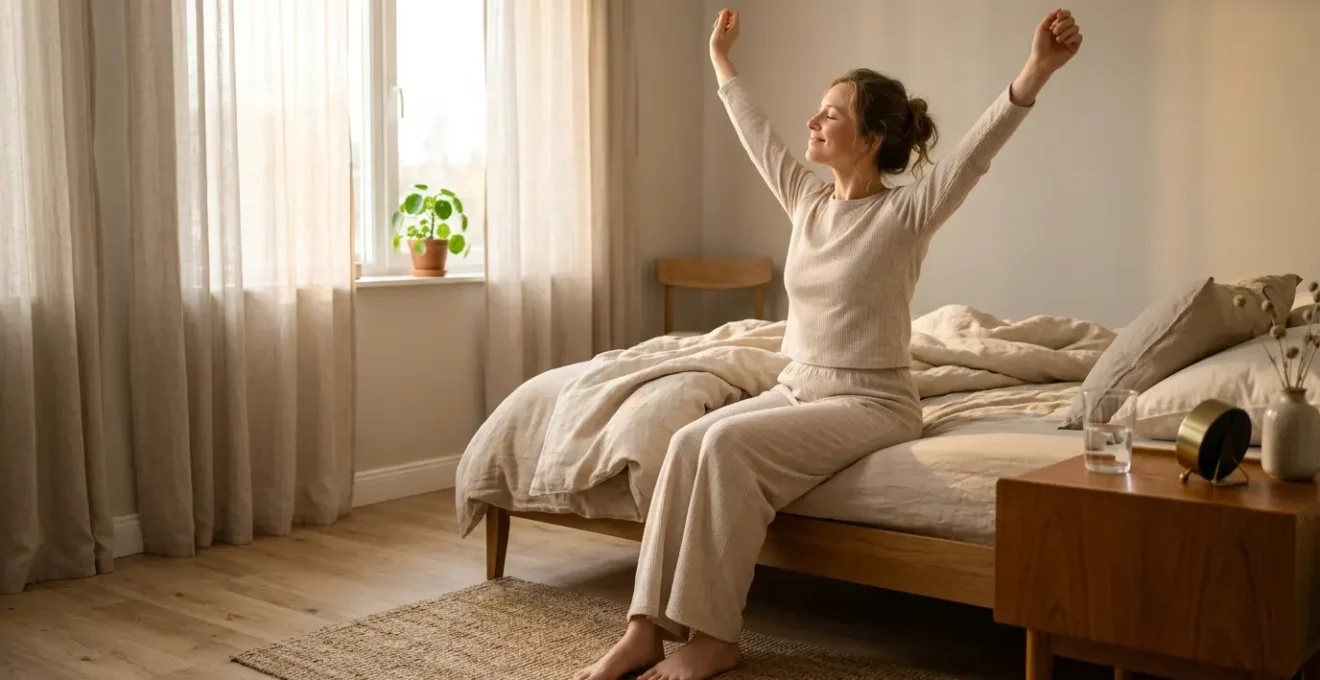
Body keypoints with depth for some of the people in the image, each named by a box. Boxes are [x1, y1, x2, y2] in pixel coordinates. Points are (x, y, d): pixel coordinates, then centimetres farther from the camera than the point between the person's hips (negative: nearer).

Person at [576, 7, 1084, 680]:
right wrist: (721, 62, 35)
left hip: (871, 402, -6)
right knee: (689, 439, -20)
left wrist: (1038, 68, -42)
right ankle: (648, 626, -20)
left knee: (729, 443, -29)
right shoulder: (807, 201, 8)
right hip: (794, 388, 7)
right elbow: (757, 135, 23)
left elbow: (979, 146, -27)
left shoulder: (905, 213, -11)